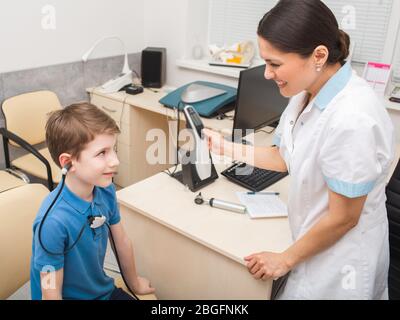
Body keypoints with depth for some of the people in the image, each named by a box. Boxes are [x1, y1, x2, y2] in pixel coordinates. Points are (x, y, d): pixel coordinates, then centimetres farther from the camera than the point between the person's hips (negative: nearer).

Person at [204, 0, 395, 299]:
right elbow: (283, 157, 7)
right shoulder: (307, 94, -7)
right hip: (316, 242, 7)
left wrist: (286, 259, -9)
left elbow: (343, 218, -22)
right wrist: (224, 147, 8)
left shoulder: (353, 120, -32)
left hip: (338, 259, -7)